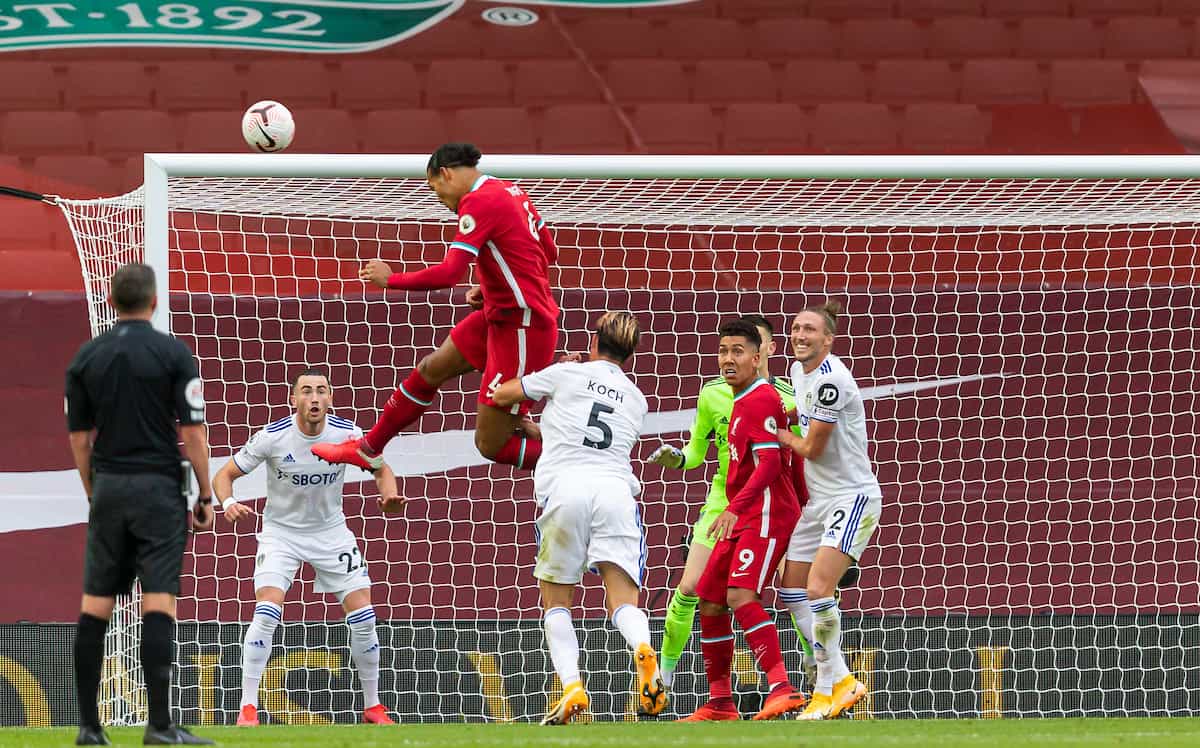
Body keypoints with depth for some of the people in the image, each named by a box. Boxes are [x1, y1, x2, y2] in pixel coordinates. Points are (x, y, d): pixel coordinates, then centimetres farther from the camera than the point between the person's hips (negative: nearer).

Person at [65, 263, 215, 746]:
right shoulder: (173, 353, -6)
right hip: (158, 488, -4)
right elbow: (192, 430, -8)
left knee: (96, 605, 7)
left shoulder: (86, 357, 5)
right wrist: (206, 496, -1)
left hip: (107, 488, 4)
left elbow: (79, 437, 7)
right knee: (159, 601, -7)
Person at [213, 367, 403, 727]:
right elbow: (225, 474, -11)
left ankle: (373, 707, 13)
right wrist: (228, 502, -33)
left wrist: (389, 494, -19)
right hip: (281, 532, -2)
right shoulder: (273, 437, -20)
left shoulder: (347, 434, -14)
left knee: (363, 616, -5)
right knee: (266, 612, -22)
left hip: (331, 532, 2)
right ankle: (248, 708, -16)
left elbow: (381, 469, 3)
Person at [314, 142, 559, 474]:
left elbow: (449, 273, -25)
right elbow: (549, 253, 20)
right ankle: (368, 449, 36)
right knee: (431, 369, 21)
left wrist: (391, 279, -11)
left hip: (522, 328, -10)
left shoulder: (479, 201, -17)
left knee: (490, 444, -5)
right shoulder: (512, 192, 10)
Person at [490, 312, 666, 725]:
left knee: (556, 600, 11)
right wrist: (541, 430, 47)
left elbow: (501, 396, 19)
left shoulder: (569, 374, 12)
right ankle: (643, 650, -40)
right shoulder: (636, 400, 23)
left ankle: (571, 687, -8)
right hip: (615, 488, 2)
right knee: (624, 601, -6)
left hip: (565, 488, -2)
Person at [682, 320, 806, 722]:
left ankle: (782, 688, -36)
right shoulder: (742, 401, 18)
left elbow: (769, 463, -21)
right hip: (742, 519, 11)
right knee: (710, 602, 11)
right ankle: (719, 703, 21)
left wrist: (735, 509, -30)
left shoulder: (761, 399, -12)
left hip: (766, 515, -11)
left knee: (740, 595, -27)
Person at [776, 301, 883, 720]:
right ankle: (841, 680, 17)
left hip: (853, 497, -10)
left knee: (817, 589, -20)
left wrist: (781, 436, 2)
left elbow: (812, 448, -15)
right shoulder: (799, 371, 8)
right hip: (819, 500, 10)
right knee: (791, 592, 9)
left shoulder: (831, 379, -20)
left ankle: (828, 689, -10)